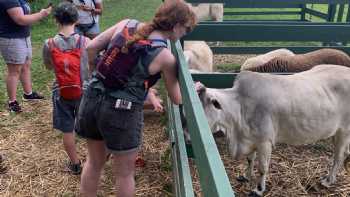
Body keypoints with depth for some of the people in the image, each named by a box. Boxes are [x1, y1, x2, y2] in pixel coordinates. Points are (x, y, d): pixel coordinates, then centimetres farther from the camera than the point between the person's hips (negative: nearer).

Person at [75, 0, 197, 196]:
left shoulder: (126, 24, 5)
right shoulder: (166, 58, -6)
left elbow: (92, 47, 6)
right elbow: (177, 99, 3)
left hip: (92, 99, 6)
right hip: (122, 111, -5)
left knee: (94, 162, 26)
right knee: (125, 173, 17)